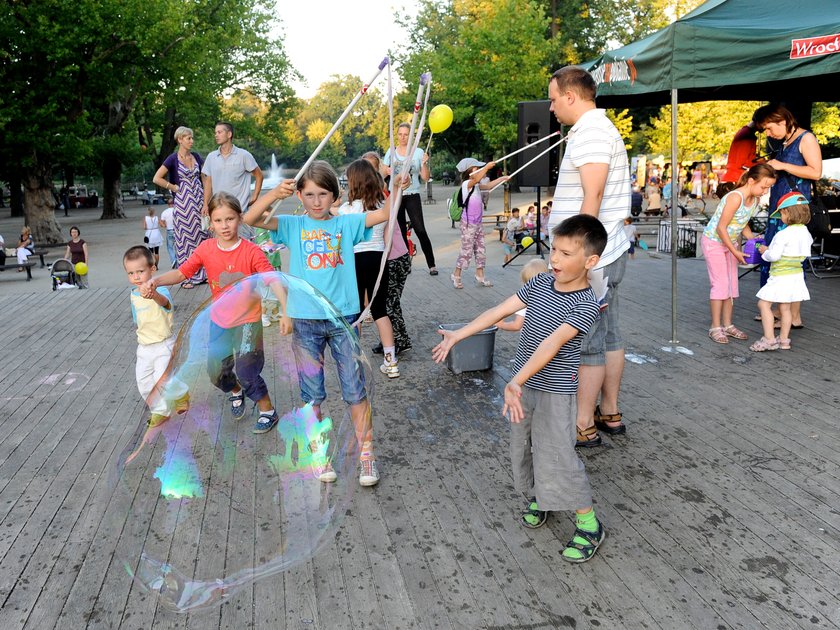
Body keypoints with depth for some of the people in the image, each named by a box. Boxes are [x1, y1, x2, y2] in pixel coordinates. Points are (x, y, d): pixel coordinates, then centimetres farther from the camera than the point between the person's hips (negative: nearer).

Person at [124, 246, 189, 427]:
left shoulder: (160, 290, -22)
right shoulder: (134, 295, 3)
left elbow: (164, 301, -49)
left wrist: (153, 295, -70)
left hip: (163, 345, -7)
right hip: (144, 346, 8)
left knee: (162, 380, -16)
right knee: (144, 382, 11)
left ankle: (181, 393, 16)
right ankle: (160, 411, 29)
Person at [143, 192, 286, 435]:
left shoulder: (251, 252, -18)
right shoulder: (206, 249, -7)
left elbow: (274, 281, -24)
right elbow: (181, 273, -6)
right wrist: (155, 281, -24)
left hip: (248, 319, -4)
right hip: (220, 321, 4)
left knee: (245, 371, -10)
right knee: (216, 371, 12)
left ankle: (268, 411, 13)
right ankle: (236, 391, 46)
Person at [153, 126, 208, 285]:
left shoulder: (196, 156, 9)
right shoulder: (173, 159, -6)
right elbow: (157, 178, -10)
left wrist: (207, 199, 4)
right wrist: (174, 188, -8)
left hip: (199, 199, 5)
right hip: (183, 203, -5)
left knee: (201, 236, 6)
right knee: (185, 238, -1)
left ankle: (201, 273, 14)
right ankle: (187, 277, 6)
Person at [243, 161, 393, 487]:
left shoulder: (346, 223, 3)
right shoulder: (293, 225, 3)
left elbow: (385, 213, -6)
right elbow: (251, 218, -9)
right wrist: (275, 193, -25)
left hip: (343, 318, 0)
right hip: (305, 321, 0)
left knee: (355, 390, 6)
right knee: (311, 393, 10)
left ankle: (366, 454, 18)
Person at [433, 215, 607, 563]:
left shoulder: (586, 305, -19)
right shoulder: (541, 282, 0)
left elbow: (551, 345, -31)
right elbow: (499, 311, 1)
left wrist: (515, 382, -39)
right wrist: (457, 335, -2)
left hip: (555, 390, -6)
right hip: (524, 383, 6)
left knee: (557, 457, -8)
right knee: (521, 448, 16)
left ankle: (589, 524, 9)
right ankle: (537, 497, 40)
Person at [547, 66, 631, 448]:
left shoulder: (591, 133, -15)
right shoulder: (597, 129, 19)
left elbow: (592, 197, -24)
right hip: (606, 255, 11)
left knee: (586, 344, -3)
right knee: (608, 336, 15)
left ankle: (584, 426, 7)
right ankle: (610, 414, 25)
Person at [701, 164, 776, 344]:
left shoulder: (755, 200, -2)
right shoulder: (736, 197, -28)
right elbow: (721, 227, -26)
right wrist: (735, 252, -23)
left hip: (730, 242, 8)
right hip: (713, 241, -8)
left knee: (732, 284, 8)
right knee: (720, 284, -9)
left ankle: (727, 325, 15)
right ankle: (715, 327, -1)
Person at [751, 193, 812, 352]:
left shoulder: (783, 234, -20)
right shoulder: (806, 233, 6)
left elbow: (774, 255, -23)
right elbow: (804, 254, 15)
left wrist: (765, 252, 0)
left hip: (781, 277, -8)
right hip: (796, 275, 8)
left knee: (764, 303, 0)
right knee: (785, 308, 17)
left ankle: (769, 339, -4)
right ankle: (784, 340, 24)